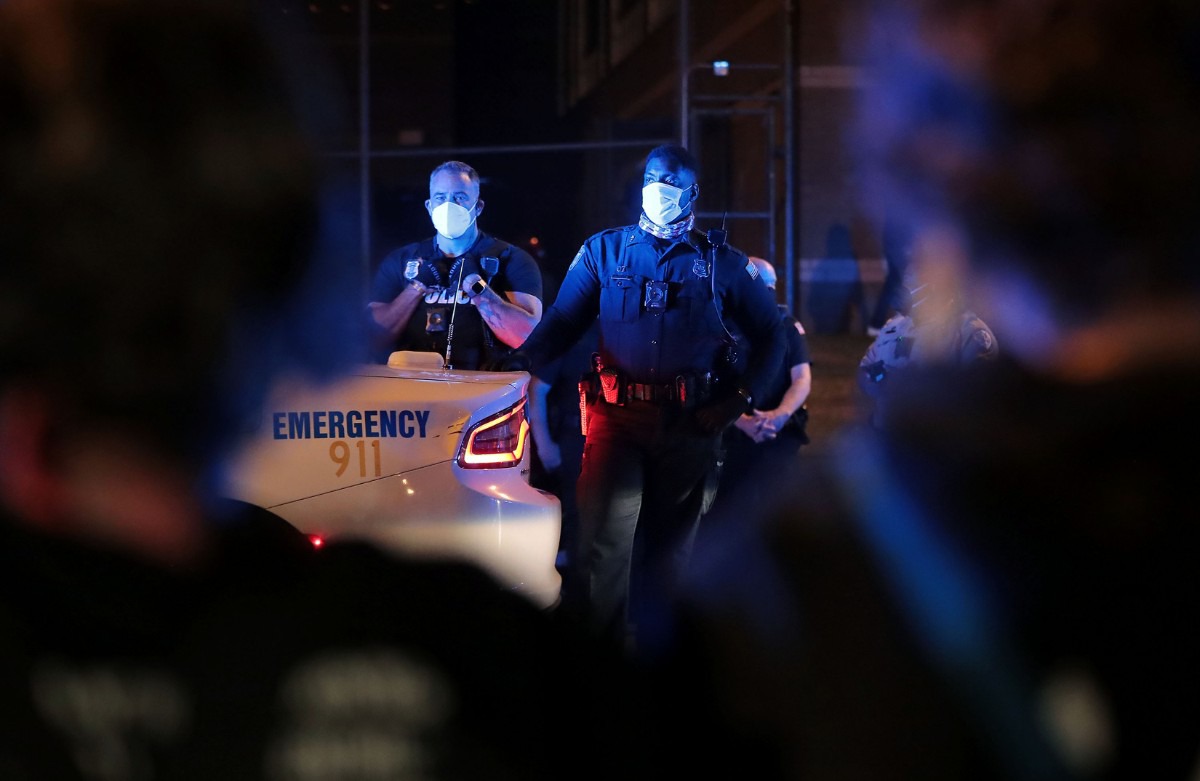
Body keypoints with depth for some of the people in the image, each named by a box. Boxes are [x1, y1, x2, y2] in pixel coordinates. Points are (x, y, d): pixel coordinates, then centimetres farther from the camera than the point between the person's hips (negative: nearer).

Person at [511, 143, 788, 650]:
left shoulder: (720, 263, 10)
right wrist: (518, 369, -13)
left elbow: (770, 333, 15)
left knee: (669, 539, 8)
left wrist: (743, 398, 3)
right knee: (603, 536, -15)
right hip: (617, 416, -1)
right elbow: (561, 323, 4)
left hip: (689, 422, 2)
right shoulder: (603, 252, 10)